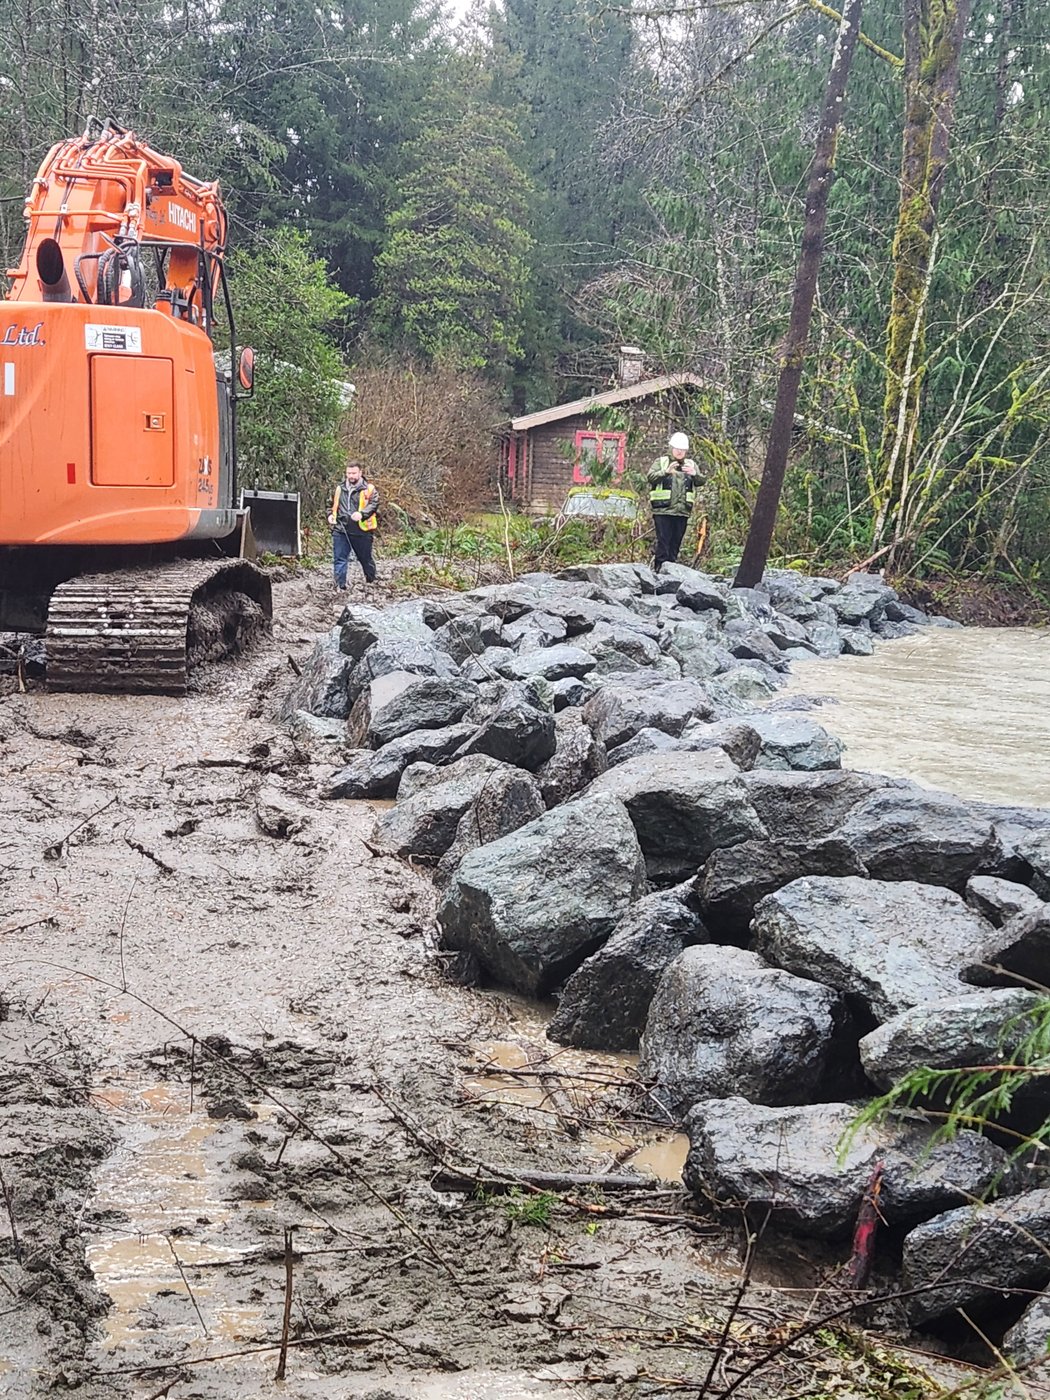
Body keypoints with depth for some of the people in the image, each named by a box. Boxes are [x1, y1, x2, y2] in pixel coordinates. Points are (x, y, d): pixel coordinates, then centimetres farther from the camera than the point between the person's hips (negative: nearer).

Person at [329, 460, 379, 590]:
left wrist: (362, 514, -34)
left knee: (365, 558, 13)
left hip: (361, 530, -3)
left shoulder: (369, 489, -3)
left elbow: (373, 504, -17)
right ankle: (340, 586, -3)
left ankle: (371, 581, 34)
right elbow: (333, 505, 25)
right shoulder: (340, 488, 13)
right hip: (340, 529, 3)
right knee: (339, 558, -4)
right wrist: (331, 515, 5)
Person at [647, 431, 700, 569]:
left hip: (682, 511, 3)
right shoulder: (661, 462, 7)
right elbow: (651, 477, -8)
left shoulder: (690, 464, 15)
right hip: (663, 510, -3)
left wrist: (694, 474, -17)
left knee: (676, 542, 6)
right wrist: (666, 471, -24)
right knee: (663, 541, -9)